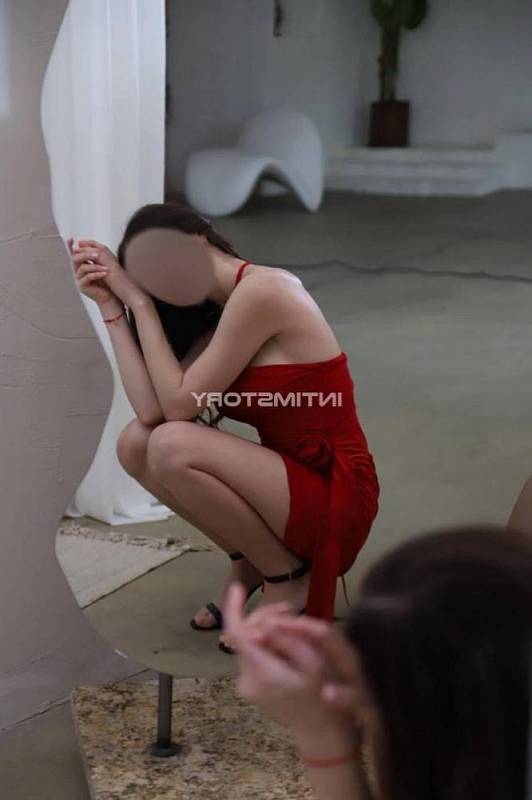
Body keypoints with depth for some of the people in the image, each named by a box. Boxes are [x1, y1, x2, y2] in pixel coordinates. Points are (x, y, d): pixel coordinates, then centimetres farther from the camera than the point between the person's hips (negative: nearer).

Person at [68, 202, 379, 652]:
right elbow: (150, 411, -4)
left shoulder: (261, 290, -17)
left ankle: (285, 578, -4)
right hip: (288, 477, 8)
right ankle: (249, 563, 10)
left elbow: (179, 404, -18)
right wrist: (112, 307, -1)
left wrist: (140, 303, -10)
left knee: (171, 446, -25)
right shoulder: (217, 314, 10)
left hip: (333, 495, -8)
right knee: (135, 443, -3)